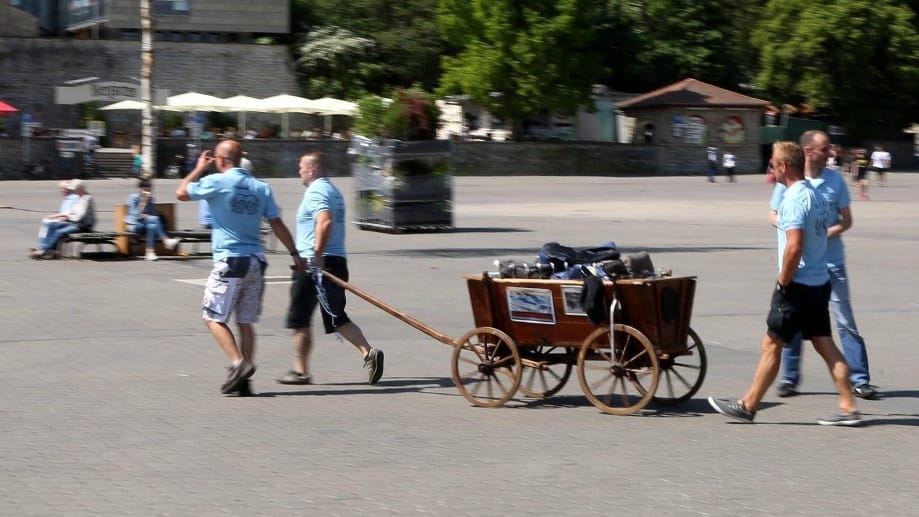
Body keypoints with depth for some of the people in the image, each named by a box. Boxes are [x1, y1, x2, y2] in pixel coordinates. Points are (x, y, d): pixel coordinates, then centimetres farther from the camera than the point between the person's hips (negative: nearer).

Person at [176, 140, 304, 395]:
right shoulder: (261, 188, 8)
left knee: (214, 318, 3)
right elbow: (277, 224, 6)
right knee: (246, 321, 9)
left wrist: (198, 169, 17)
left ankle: (238, 363, -15)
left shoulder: (217, 182, -7)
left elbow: (181, 193, 3)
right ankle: (244, 379, 7)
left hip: (230, 261, -5)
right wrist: (295, 254, 10)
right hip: (256, 261, 5)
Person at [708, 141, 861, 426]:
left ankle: (748, 406, 9)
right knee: (825, 345, 8)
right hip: (820, 282, 9)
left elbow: (794, 246, -26)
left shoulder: (794, 199, -18)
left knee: (771, 344, 1)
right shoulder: (815, 194, 11)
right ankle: (848, 407, 6)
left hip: (798, 285, -9)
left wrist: (783, 282, -15)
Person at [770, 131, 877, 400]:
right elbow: (774, 216, 5)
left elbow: (846, 220, 5)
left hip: (831, 260, 0)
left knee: (845, 320, -1)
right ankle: (789, 378, 18)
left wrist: (827, 233, -15)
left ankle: (860, 379, 3)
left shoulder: (835, 180, 0)